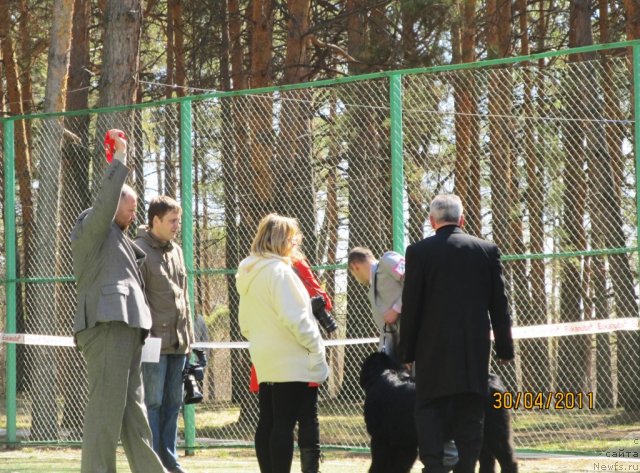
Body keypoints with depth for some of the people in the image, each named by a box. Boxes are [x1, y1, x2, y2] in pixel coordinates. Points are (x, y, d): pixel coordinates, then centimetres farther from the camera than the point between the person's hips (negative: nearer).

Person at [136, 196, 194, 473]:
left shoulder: (176, 251, 16)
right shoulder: (140, 250, -7)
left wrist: (189, 334, 18)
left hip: (178, 342, 8)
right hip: (154, 340, -7)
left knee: (173, 404, 10)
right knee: (152, 403, -6)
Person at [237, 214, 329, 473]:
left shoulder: (248, 274, 13)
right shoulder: (279, 270, -14)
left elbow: (245, 324, 19)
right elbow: (294, 317, -18)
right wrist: (316, 347, -10)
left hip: (264, 361, 9)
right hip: (292, 361, -9)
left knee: (267, 423, 9)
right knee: (284, 424, -8)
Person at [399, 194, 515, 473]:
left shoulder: (419, 252, -4)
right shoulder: (487, 250, 4)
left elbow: (411, 306, -3)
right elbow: (499, 304, 6)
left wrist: (407, 351, 5)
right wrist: (505, 348, 13)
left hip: (434, 348, -2)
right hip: (475, 351, 2)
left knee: (430, 411, 2)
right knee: (470, 415, 6)